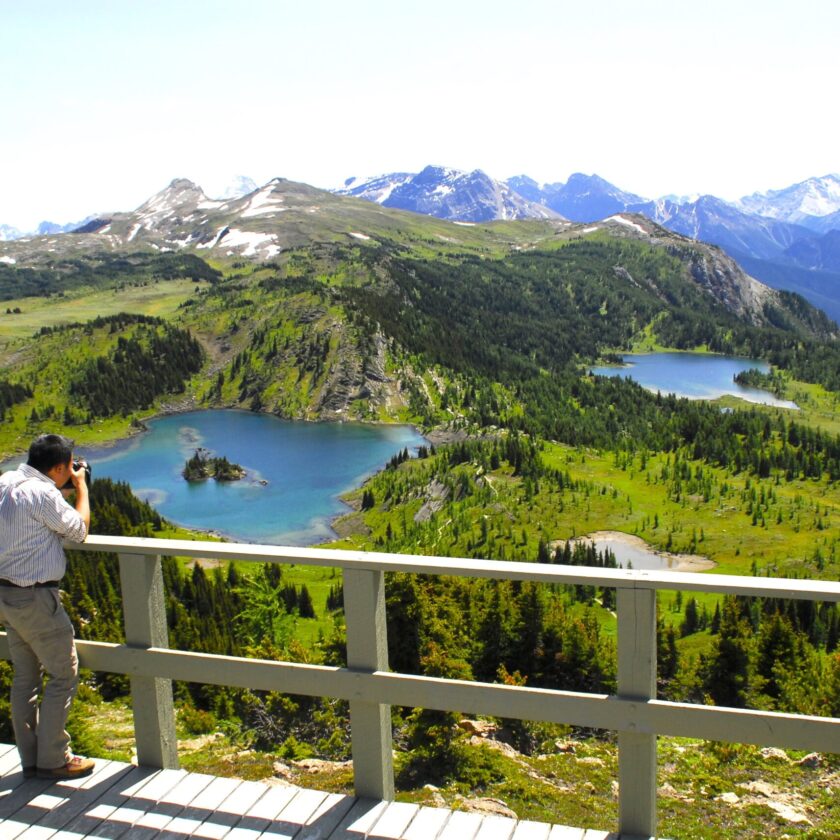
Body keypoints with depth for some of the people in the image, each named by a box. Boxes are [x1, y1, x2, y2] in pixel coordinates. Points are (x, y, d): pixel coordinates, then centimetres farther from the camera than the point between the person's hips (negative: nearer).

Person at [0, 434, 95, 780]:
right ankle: (52, 760, 11)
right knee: (63, 676, 3)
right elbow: (79, 531, -7)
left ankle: (30, 759, 25)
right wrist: (81, 486, 2)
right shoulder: (42, 494, -21)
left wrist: (63, 492, 13)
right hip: (35, 598, -9)